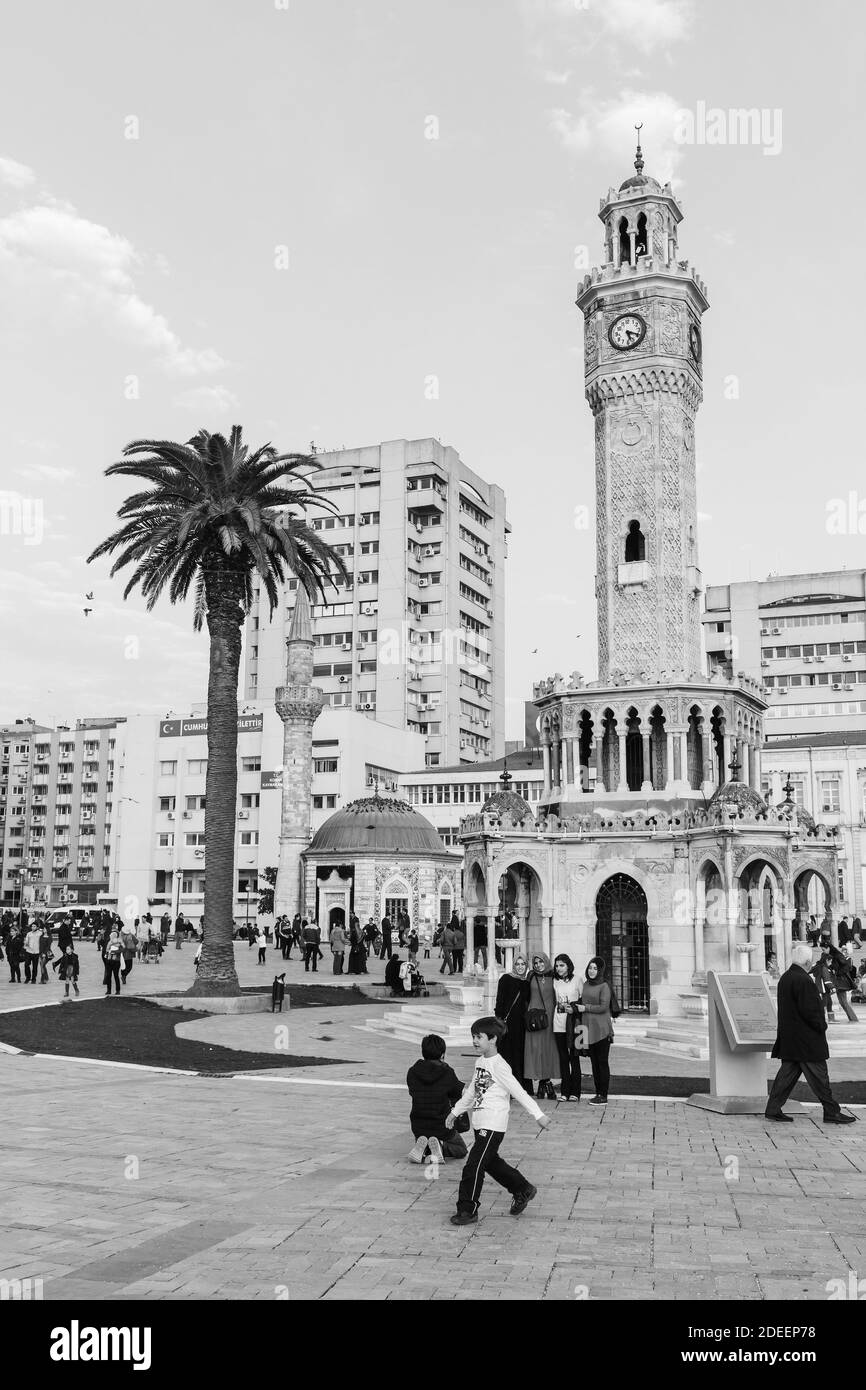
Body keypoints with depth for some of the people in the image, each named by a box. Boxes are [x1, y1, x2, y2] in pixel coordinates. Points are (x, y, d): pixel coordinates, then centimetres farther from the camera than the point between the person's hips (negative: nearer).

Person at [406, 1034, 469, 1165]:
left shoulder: (412, 1072, -7)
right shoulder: (447, 1073, -15)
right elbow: (461, 1093, 0)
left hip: (418, 1127, 3)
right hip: (443, 1127, -3)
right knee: (461, 1150, 22)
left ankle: (421, 1146, -1)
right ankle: (441, 1146, -9)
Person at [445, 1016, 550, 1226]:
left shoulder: (499, 1066, -17)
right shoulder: (480, 1062, 9)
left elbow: (519, 1092, -17)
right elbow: (471, 1092, 21)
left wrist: (538, 1114, -19)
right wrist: (455, 1112, 23)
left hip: (493, 1126, -9)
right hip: (479, 1123, 9)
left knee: (473, 1166, -7)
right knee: (491, 1162, 20)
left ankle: (468, 1210, 5)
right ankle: (523, 1190, 36)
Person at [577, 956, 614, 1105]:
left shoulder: (604, 986, -10)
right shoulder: (586, 984, 12)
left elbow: (603, 1007, -15)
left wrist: (585, 1008, -11)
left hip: (601, 1029, -7)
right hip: (588, 1029, 7)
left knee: (603, 1062, -2)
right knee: (594, 1063, 11)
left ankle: (603, 1096, 2)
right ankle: (598, 1093, 18)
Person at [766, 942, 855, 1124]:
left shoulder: (785, 978, 9)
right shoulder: (803, 980, -20)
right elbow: (809, 1010, -22)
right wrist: (822, 1026, -7)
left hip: (789, 1037, 9)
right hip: (806, 1037, -9)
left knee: (788, 1072, 12)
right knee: (818, 1075, 0)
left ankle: (773, 1109, 12)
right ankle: (831, 1111, 8)